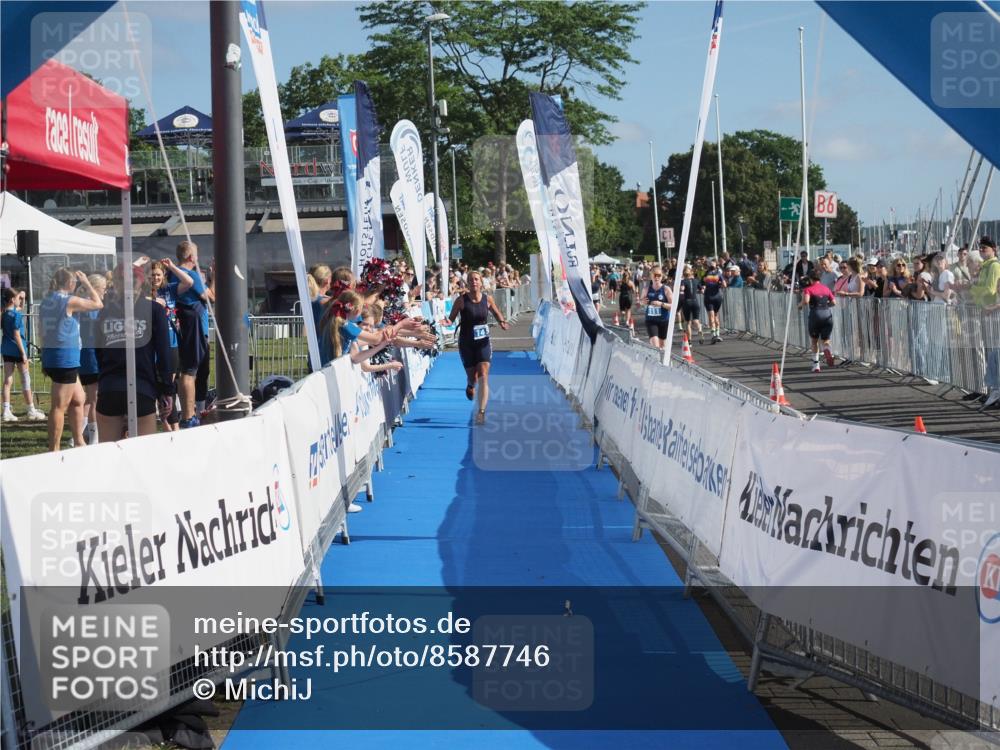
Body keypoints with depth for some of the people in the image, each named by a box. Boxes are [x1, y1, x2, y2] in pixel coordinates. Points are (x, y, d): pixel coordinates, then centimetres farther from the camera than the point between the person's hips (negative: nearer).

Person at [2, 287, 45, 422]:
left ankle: (6, 411, 4)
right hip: (17, 350, -7)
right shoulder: (16, 315, -16)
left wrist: (22, 298, 15)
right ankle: (32, 411, 9)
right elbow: (17, 335, -18)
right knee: (26, 380, 3)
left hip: (6, 349, 7)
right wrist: (23, 353, -16)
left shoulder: (4, 313, 6)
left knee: (7, 381, 7)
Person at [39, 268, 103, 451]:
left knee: (78, 400, 19)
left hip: (50, 354, 9)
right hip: (65, 356, -9)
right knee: (60, 406, -5)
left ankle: (78, 442, 25)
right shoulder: (69, 301, -13)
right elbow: (98, 304, -5)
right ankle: (54, 451, -4)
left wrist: (46, 361, 22)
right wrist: (86, 283, 6)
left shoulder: (46, 301, 11)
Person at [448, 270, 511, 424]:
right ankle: (470, 385, 50)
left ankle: (481, 411, -17)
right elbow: (450, 319, -2)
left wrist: (502, 323, -4)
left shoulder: (487, 299, -1)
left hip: (483, 342, 0)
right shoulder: (462, 300, -7)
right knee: (472, 377, 9)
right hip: (466, 344, 0)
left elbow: (497, 314, 15)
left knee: (483, 377, -14)